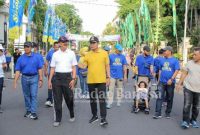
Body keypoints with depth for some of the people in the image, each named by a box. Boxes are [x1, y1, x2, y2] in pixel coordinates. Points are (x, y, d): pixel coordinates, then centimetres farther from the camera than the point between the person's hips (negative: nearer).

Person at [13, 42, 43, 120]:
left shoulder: (36, 57, -1)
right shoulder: (21, 58, 2)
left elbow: (40, 69, 0)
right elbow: (18, 71, 0)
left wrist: (41, 79, -5)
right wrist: (15, 82, -6)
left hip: (34, 78, -2)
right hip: (24, 78, 3)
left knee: (34, 95, -6)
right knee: (26, 96, 12)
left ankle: (33, 112, -5)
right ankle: (28, 111, 26)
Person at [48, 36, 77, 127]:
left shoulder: (71, 53, 3)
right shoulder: (55, 54, 7)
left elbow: (74, 67, 4)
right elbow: (52, 68, 9)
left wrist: (73, 79, -6)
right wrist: (49, 80, 6)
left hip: (67, 76, -1)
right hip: (57, 77, 1)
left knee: (69, 98, 6)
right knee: (57, 99, 3)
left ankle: (72, 115, 31)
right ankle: (58, 119, 14)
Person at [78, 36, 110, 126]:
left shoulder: (104, 53, 0)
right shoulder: (87, 55, 4)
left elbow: (107, 66, 3)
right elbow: (84, 66, 0)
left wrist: (108, 77, -1)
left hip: (101, 80, -3)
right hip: (91, 81, 3)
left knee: (102, 99, -3)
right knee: (92, 99, 13)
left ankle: (103, 118, 1)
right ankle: (94, 116, 27)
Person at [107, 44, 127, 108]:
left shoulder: (123, 56, 4)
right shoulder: (111, 56, 0)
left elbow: (124, 67, 6)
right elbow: (108, 66, 3)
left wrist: (125, 75, 3)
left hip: (120, 76, 2)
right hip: (112, 76, -2)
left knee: (119, 89, 11)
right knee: (111, 89, -3)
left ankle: (119, 101, 23)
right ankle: (109, 103, 1)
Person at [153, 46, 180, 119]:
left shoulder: (175, 60, -2)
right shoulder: (162, 60, 9)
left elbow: (177, 70, -8)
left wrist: (171, 79, -18)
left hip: (170, 82, -2)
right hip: (162, 82, 2)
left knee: (169, 99, 9)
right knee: (160, 97, -6)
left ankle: (168, 113, 21)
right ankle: (158, 113, -6)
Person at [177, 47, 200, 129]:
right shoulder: (189, 63, -2)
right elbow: (184, 74, 4)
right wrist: (179, 84, 2)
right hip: (188, 88, -1)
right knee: (187, 105, -5)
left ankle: (193, 120, 28)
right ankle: (185, 121, 3)